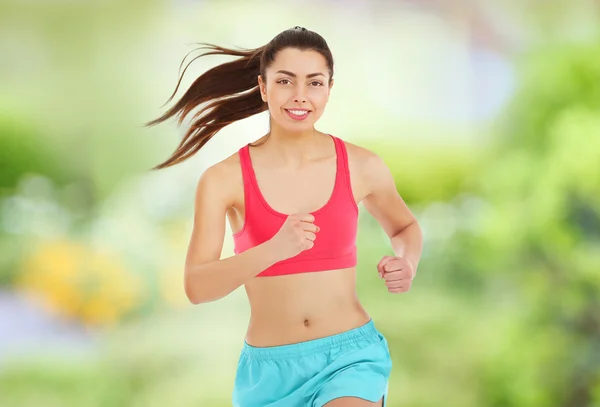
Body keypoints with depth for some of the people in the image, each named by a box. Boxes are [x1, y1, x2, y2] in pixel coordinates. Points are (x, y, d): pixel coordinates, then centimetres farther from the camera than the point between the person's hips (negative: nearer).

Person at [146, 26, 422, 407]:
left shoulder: (363, 167, -2)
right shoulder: (225, 179, -7)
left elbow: (405, 226, 19)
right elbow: (197, 287, -17)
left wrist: (407, 264, -4)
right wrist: (274, 250, -32)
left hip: (351, 355, -1)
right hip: (270, 370, 1)